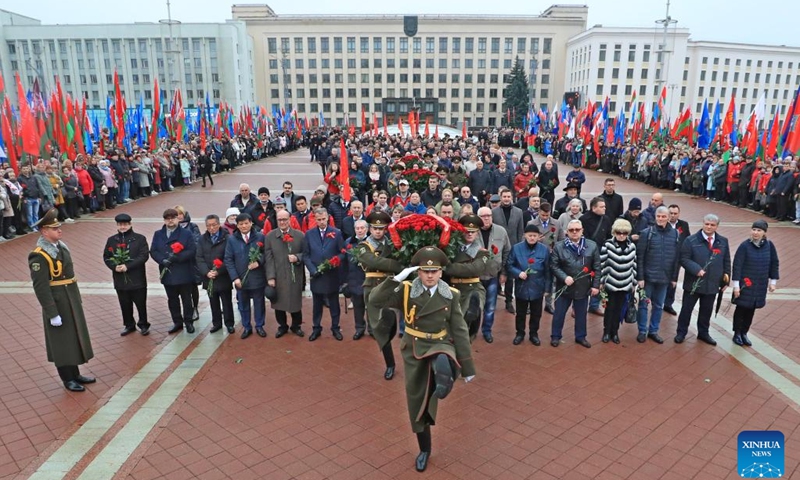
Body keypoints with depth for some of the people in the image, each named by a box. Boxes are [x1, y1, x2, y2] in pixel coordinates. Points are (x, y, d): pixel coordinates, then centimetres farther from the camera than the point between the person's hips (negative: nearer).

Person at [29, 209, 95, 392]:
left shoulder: (61, 246, 6)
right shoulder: (39, 255, -20)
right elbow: (41, 288, -21)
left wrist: (78, 299, 17)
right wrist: (52, 314, -20)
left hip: (72, 301, 8)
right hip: (57, 304, -8)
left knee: (74, 338, 17)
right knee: (62, 342, 6)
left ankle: (75, 374, 32)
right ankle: (68, 379, 20)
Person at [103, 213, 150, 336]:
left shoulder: (140, 238, -5)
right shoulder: (111, 240, 7)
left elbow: (144, 256, -13)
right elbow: (106, 257, 8)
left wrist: (127, 266, -20)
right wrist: (114, 267, -12)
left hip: (137, 279, -3)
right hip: (120, 279, 3)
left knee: (141, 303, 5)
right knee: (125, 304, 12)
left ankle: (143, 325, 22)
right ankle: (129, 325, 28)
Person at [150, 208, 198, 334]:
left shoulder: (186, 233, -3)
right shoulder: (158, 234, 8)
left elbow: (192, 250, -11)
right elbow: (153, 251, 2)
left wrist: (177, 257, -22)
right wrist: (163, 260, -16)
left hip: (184, 274, -3)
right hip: (167, 273, 4)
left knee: (186, 299, 6)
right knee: (172, 299, 13)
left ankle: (189, 322, 18)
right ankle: (177, 322, 25)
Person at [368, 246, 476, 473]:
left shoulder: (451, 295, -6)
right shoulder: (406, 290, -8)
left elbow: (460, 332, -2)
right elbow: (375, 300, -22)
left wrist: (467, 367, -2)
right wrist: (397, 279, -30)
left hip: (441, 345, -1)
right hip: (414, 351, 1)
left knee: (443, 364, -42)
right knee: (417, 403, 11)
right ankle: (424, 450, 31)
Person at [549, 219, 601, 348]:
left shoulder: (592, 246, -2)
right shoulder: (559, 247, -6)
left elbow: (596, 268, 0)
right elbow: (553, 266, -6)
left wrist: (596, 285, -3)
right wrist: (564, 277, -19)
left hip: (583, 288, 1)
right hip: (564, 287, -1)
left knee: (581, 314, 16)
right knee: (559, 313, 11)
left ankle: (580, 336, 34)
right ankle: (555, 336, 27)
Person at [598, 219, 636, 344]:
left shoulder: (632, 246, 1)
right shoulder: (607, 245, -11)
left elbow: (633, 266, 8)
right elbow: (602, 264, -7)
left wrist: (634, 283, 10)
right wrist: (601, 282, -6)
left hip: (625, 284, 3)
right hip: (611, 283, -3)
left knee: (619, 309, 12)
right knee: (610, 308, 7)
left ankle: (615, 332, 25)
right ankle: (606, 332, 22)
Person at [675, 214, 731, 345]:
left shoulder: (723, 241, 4)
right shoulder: (691, 240, -8)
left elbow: (726, 262, 10)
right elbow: (684, 259, -10)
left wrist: (726, 280, 7)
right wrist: (696, 269, -23)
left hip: (712, 284, 3)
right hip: (693, 282, -3)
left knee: (706, 310, 15)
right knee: (686, 309, 7)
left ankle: (703, 333, 32)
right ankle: (681, 333, 20)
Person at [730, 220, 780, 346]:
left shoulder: (769, 245, -4)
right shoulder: (745, 245, -14)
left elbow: (775, 263, 7)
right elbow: (737, 265, -13)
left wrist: (773, 281, 7)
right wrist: (736, 285, -15)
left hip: (761, 285, 3)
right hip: (745, 284, -3)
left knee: (751, 310, 12)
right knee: (741, 308, 6)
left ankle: (744, 333, 26)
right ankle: (737, 334, 21)